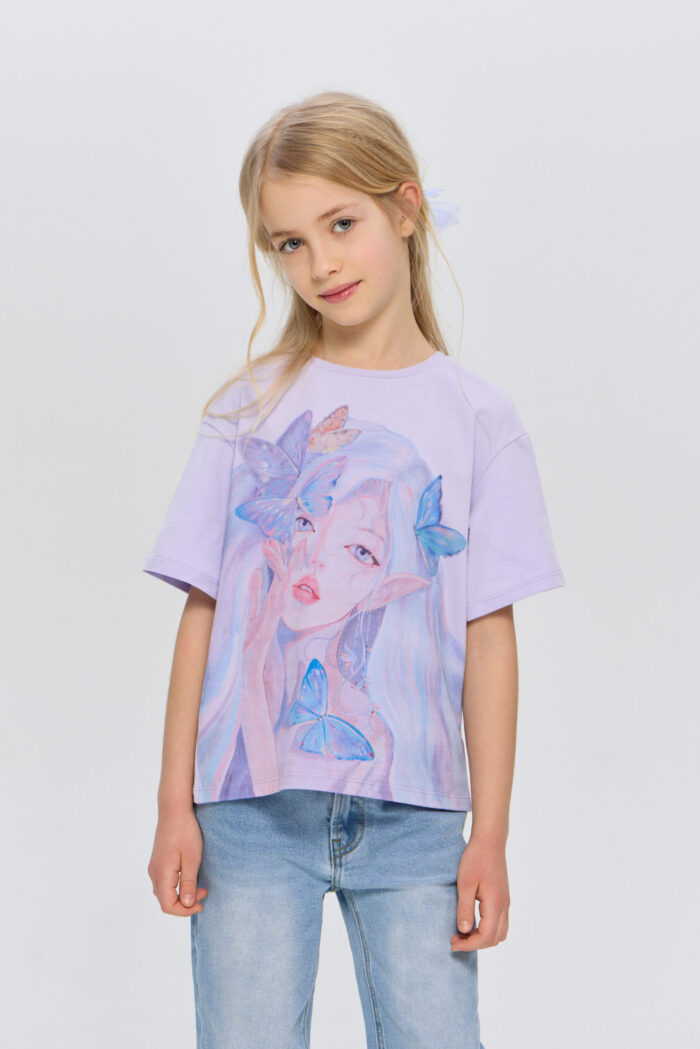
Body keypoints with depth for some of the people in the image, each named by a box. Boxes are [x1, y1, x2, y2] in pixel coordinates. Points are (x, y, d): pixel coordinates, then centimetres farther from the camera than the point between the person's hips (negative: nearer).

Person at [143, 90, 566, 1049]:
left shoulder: (476, 418, 3)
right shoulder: (250, 408, 5)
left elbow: (489, 636, 1)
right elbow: (202, 613, 3)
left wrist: (491, 836, -1)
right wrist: (176, 807, 0)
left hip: (414, 817, 0)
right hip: (252, 805, 0)